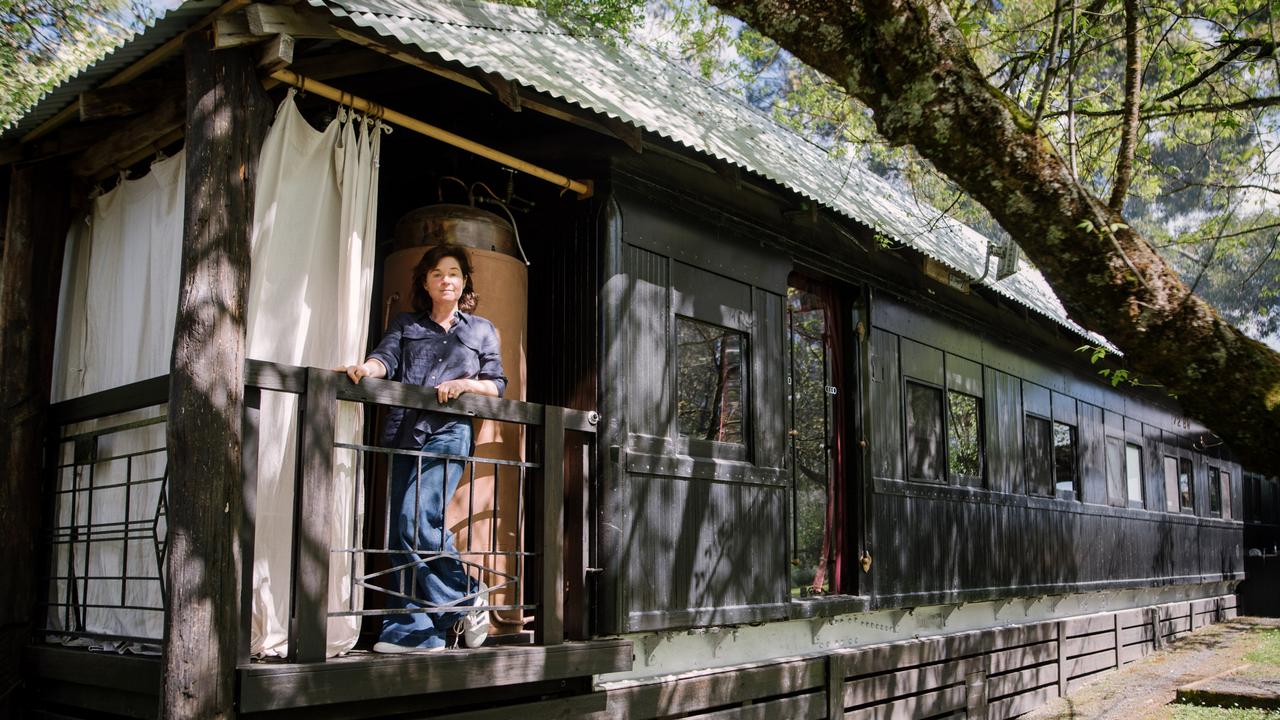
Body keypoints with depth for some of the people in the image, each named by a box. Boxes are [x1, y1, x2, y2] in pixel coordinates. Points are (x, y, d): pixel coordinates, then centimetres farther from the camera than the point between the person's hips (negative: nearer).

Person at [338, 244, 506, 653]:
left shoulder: (481, 330, 19)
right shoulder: (405, 325, 21)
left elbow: (497, 384, 14)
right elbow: (387, 357, 2)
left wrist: (465, 384, -5)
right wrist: (366, 369, -20)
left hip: (449, 432, -3)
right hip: (404, 432, 3)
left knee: (416, 521, -20)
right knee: (401, 533, -3)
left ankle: (465, 596, -2)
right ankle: (416, 632, 1)